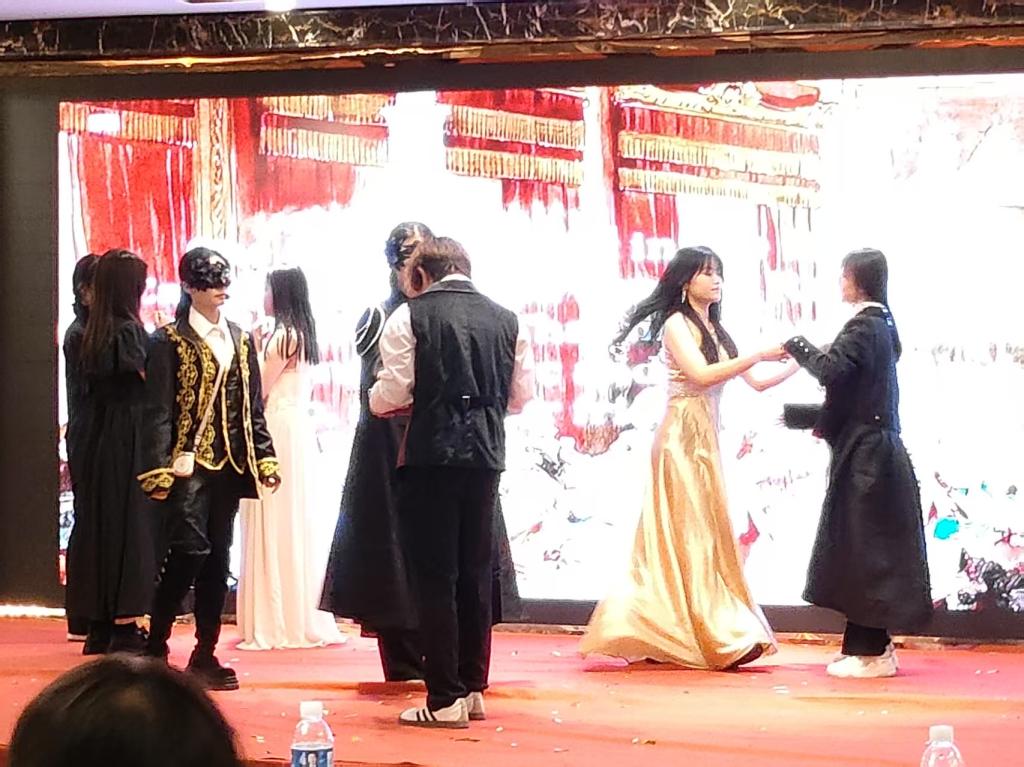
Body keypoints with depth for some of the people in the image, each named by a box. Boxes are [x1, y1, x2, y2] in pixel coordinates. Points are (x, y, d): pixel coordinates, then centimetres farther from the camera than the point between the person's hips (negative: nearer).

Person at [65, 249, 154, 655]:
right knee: (129, 527, -3)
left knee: (98, 528, 10)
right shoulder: (129, 331, -13)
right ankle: (125, 629, -2)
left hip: (96, 440, 8)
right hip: (128, 442, -8)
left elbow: (92, 382, 10)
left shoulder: (94, 333, 9)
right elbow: (152, 381, -14)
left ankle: (100, 628, 14)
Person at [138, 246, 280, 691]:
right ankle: (155, 646, -2)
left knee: (217, 560, 7)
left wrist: (264, 458, 7)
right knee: (189, 551, -16)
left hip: (229, 466, 6)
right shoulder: (170, 341, -2)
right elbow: (158, 411, -7)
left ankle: (205, 654, 12)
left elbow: (253, 409, 16)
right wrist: (159, 470, -14)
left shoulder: (241, 341, 14)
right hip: (189, 464, -6)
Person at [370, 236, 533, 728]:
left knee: (435, 575, 0)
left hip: (431, 453, -4)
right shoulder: (505, 320, 8)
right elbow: (521, 395, 11)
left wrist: (377, 401, 15)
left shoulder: (411, 315, -4)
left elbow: (392, 394, -7)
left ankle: (445, 700, -1)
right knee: (475, 572, 14)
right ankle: (473, 688, 20)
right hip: (485, 453, 4)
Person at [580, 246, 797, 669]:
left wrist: (794, 366, 3)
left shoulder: (715, 331, 16)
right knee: (689, 534, -6)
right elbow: (701, 375, -20)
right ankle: (713, 636, -7)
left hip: (705, 439, 8)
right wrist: (759, 355, -19)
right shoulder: (677, 324, -6)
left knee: (705, 535, 6)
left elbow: (756, 382, 15)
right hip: (683, 438, -8)